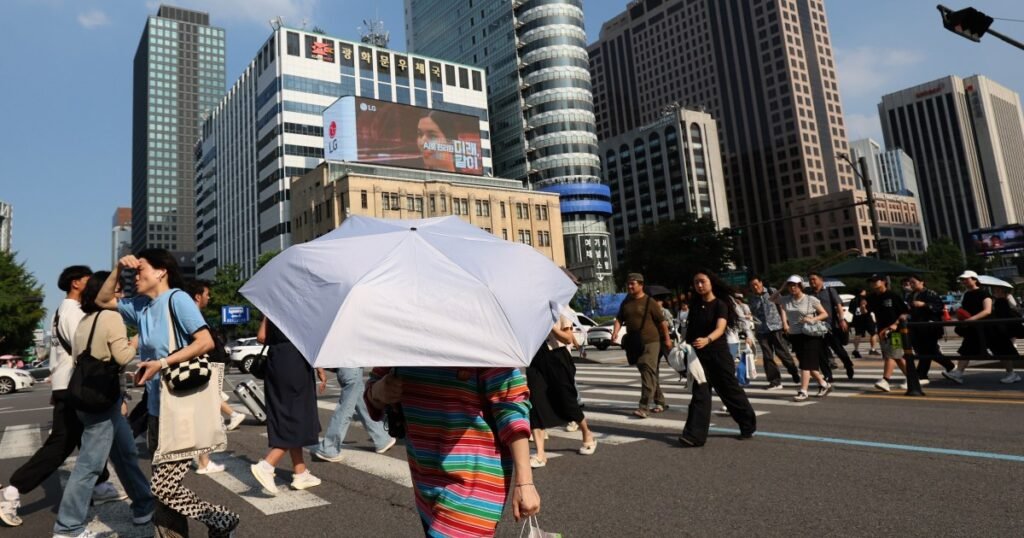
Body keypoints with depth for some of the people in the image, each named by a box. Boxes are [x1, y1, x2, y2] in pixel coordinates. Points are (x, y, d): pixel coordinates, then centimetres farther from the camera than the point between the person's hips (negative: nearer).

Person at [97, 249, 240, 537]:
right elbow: (103, 300, 25)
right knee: (164, 486, 12)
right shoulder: (140, 306, 11)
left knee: (163, 488, -8)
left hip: (183, 410, -8)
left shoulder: (176, 298, -11)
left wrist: (162, 363, -21)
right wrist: (118, 269, 11)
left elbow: (206, 341, -20)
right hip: (157, 410, 8)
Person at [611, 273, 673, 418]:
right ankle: (660, 402, 25)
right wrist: (615, 332, -9)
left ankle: (643, 406, -16)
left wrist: (667, 338, -4)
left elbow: (662, 321, -5)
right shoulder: (626, 302, 9)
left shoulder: (649, 302, -9)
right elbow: (619, 319, 9)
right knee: (649, 373, 13)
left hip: (651, 342, -6)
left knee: (648, 372, -13)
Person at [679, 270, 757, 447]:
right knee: (700, 393, -2)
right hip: (699, 355, 4)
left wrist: (707, 340, -44)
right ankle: (694, 435, -7)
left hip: (718, 353, -4)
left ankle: (748, 425, 30)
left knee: (730, 391, 8)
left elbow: (720, 328, -25)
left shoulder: (720, 304, -9)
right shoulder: (695, 305, 8)